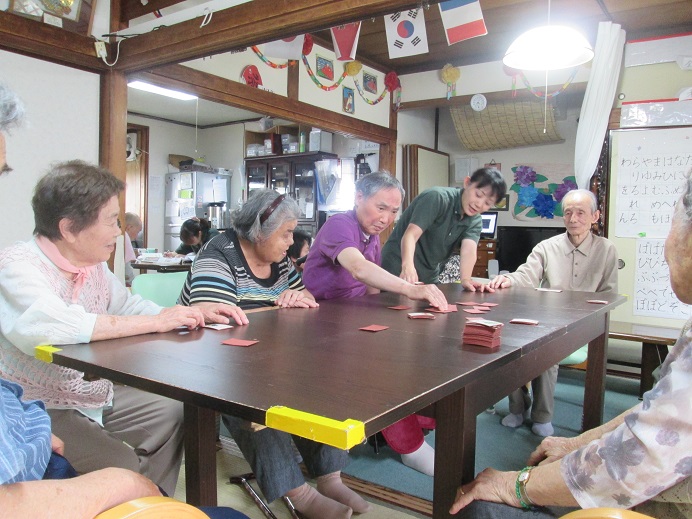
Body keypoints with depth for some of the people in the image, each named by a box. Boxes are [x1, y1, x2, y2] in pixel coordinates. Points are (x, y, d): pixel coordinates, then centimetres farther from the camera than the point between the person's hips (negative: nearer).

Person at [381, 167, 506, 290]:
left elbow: (469, 250, -17)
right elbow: (411, 234, -28)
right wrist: (408, 266, -45)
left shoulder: (475, 222, 0)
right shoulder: (438, 198, -18)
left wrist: (466, 279, -36)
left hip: (429, 277, 6)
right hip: (399, 270, -6)